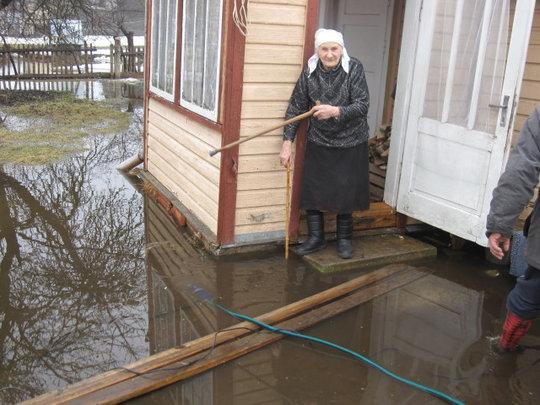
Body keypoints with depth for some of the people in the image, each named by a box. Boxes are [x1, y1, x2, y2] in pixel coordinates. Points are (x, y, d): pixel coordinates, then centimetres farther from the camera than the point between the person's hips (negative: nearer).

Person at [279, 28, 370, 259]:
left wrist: (336, 111, -35)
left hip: (350, 143, -2)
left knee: (345, 191, 5)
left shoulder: (354, 69, -12)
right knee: (312, 190, 4)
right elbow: (296, 107, -4)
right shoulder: (310, 71, -6)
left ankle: (344, 239, 24)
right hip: (318, 143, 2)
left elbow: (363, 105, -18)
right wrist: (287, 142, -8)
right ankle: (316, 238, 21)